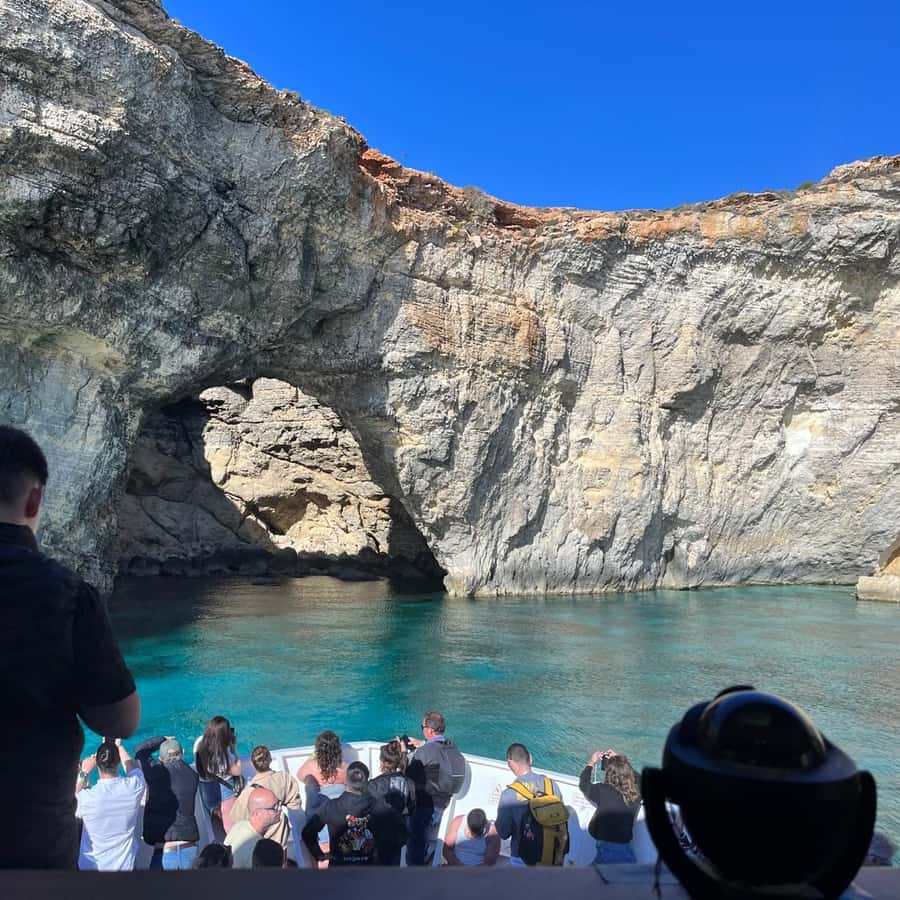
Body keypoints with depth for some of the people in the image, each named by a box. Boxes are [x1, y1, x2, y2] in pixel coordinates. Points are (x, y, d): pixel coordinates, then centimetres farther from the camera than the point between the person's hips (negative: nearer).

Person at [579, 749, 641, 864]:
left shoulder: (603, 791, -13)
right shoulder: (636, 793, -2)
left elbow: (583, 784, 8)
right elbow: (637, 777, 23)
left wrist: (591, 763, 21)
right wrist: (619, 760, 28)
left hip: (607, 850, -4)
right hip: (627, 851, 5)